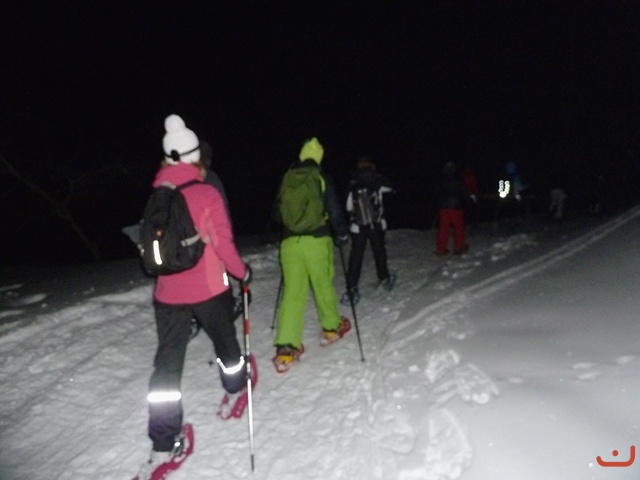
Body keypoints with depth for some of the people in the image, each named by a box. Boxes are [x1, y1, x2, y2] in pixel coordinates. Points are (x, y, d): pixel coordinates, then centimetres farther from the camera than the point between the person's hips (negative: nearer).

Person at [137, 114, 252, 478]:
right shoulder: (207, 194, -13)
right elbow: (222, 242, -14)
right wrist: (241, 271, 3)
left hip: (167, 291, 3)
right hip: (208, 287, -3)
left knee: (168, 361, 6)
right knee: (224, 338, 23)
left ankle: (163, 444, 9)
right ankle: (235, 383, 48)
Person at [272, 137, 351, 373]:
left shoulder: (287, 179, 7)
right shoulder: (322, 178, -2)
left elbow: (278, 212, 16)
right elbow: (334, 211, -2)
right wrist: (342, 233, 14)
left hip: (290, 242, 2)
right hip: (317, 241, -2)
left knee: (292, 291, 1)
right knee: (323, 285, 16)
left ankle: (286, 347, -5)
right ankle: (331, 328, 35)